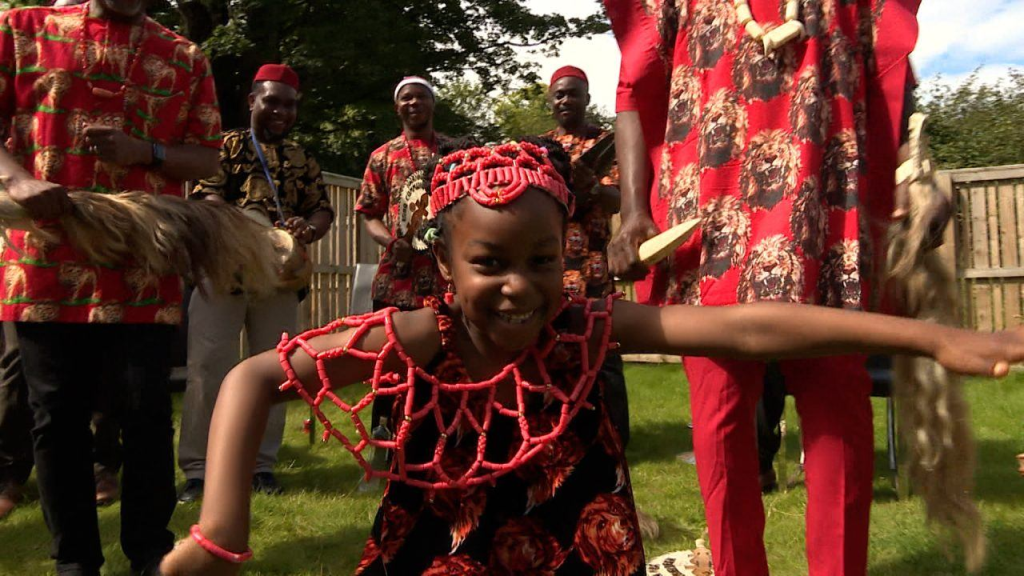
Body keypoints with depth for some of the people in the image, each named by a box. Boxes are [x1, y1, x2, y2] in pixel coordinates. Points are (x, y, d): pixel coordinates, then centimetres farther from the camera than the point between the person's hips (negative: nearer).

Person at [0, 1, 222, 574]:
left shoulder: (186, 58, 12)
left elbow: (208, 159, 10)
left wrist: (147, 152, -8)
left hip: (145, 267, 0)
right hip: (46, 262, 0)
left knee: (148, 415, 4)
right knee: (58, 418, 7)